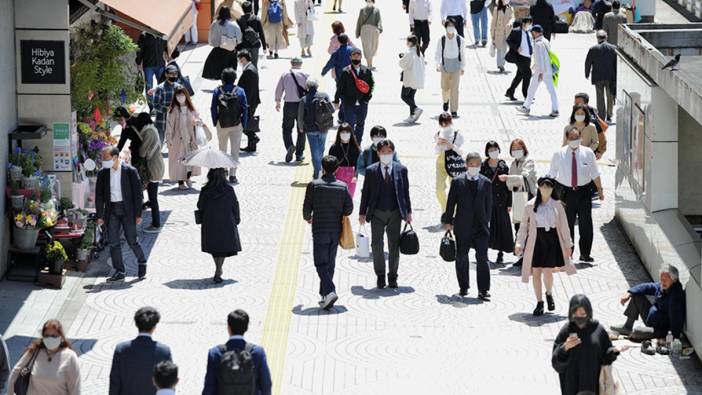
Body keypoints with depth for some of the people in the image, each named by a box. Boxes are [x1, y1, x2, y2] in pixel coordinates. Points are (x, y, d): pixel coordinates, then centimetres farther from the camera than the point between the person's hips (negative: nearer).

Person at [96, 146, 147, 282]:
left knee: (132, 240, -2)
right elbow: (99, 195, 8)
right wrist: (99, 215, 4)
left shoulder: (130, 171, -7)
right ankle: (119, 271, 7)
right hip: (111, 210, 3)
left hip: (127, 210, -3)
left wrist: (138, 214, -7)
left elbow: (138, 193, -4)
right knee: (113, 242, 0)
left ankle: (142, 262, 23)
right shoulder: (103, 173, 3)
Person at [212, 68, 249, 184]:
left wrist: (215, 123, 7)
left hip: (222, 124, 1)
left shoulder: (217, 91, -4)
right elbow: (245, 109, -5)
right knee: (235, 150, 2)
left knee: (222, 149, 20)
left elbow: (213, 108, -3)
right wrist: (244, 124, 2)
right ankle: (232, 175, -4)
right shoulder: (240, 91, -6)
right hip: (236, 125, -1)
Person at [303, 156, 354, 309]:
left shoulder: (314, 185, -9)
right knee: (330, 264, 13)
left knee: (321, 264, -2)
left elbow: (307, 207, -5)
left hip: (320, 230, -3)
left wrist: (308, 218, 17)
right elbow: (349, 209, -1)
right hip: (336, 230, 3)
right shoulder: (342, 186, -2)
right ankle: (324, 295, 17)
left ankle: (329, 291, -22)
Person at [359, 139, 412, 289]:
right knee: (376, 244, -7)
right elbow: (365, 192, 3)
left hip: (395, 213, 1)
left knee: (394, 246, 5)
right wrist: (362, 213, 0)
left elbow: (405, 191, 6)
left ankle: (392, 277, 16)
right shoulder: (371, 171, 1)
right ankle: (380, 276, 6)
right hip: (377, 213, -1)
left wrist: (408, 212, 4)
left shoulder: (401, 170, 3)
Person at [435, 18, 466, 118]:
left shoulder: (459, 39, -6)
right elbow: (438, 53, -8)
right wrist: (437, 64, -24)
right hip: (445, 65, 1)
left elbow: (462, 54, 4)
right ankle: (446, 100, 47)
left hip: (456, 65, -1)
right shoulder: (442, 40, -8)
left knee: (455, 88, -9)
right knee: (445, 87, 12)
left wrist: (463, 67, 8)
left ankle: (454, 111, -5)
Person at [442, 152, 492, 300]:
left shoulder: (486, 183, 4)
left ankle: (483, 290, -5)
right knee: (461, 258, 9)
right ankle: (463, 287, 23)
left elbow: (488, 204, 8)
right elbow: (451, 203, 3)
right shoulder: (457, 181, 0)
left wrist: (487, 222, 7)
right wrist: (448, 221, 1)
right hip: (462, 226, 0)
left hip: (481, 226, 0)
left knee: (482, 258, -6)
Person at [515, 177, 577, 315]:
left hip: (552, 240, 0)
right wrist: (519, 243, -1)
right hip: (536, 240, 0)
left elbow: (563, 226, 7)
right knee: (536, 272, 0)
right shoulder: (530, 206, 1)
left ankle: (549, 293, 28)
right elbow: (524, 226, 5)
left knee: (548, 271, -4)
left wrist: (567, 244, 7)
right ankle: (539, 302, 13)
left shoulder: (557, 205, 3)